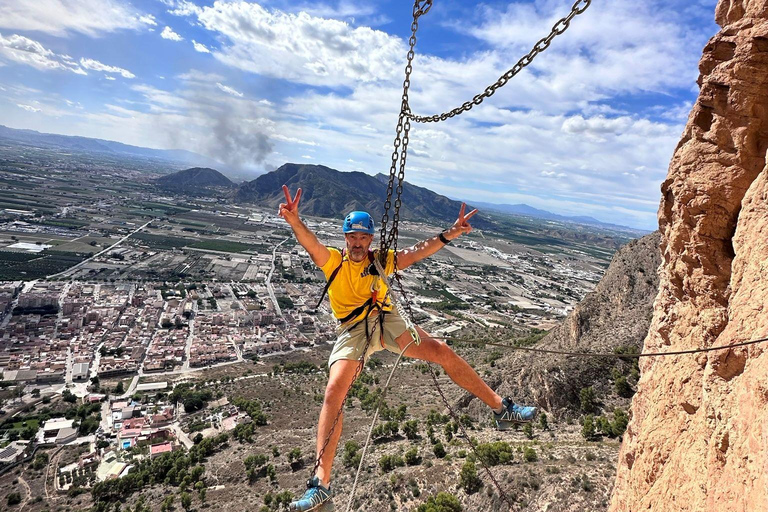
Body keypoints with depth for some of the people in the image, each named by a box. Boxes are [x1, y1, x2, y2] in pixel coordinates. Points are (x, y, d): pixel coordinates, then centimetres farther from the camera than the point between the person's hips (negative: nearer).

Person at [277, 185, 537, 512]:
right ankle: (321, 484, -10)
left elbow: (417, 252, -2)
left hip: (386, 322, 2)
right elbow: (309, 243, -20)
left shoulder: (381, 260, 7)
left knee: (443, 352, -9)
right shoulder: (332, 261, -1)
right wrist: (294, 221, -40)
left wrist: (449, 234, -14)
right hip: (353, 331, -2)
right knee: (333, 393, -18)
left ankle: (501, 408, 6)